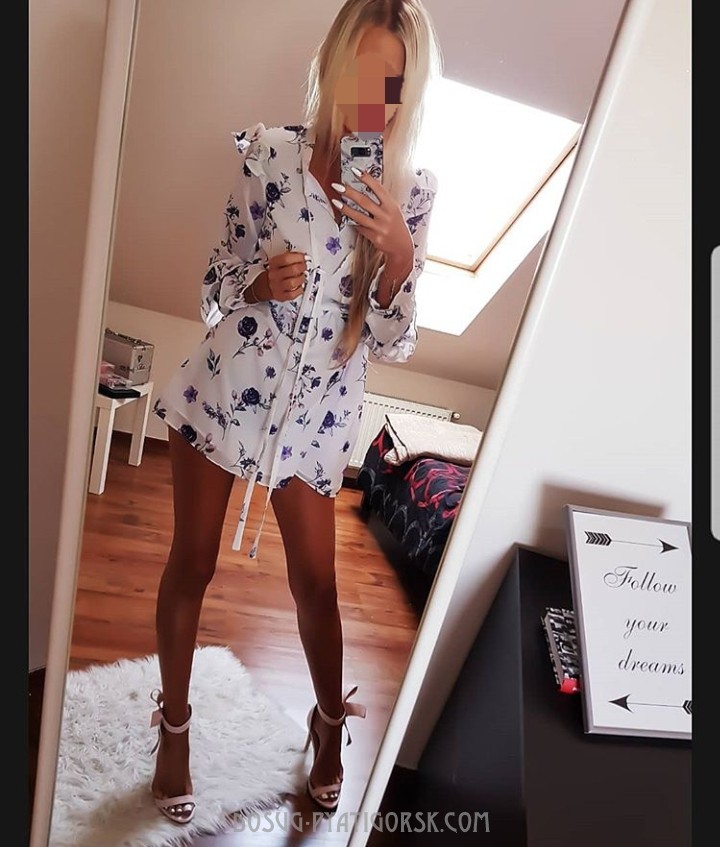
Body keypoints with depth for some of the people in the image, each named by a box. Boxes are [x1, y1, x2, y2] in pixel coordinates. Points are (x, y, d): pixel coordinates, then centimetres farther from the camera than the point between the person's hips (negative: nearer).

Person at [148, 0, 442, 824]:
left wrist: (399, 257, -21)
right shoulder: (271, 153, -5)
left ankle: (329, 723, 41)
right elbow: (215, 288, 0)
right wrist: (260, 284, -21)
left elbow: (392, 344, -5)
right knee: (192, 563, 10)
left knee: (316, 579, 10)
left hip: (317, 408, 1)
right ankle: (174, 725, 38)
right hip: (225, 384, 0)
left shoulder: (413, 192, -3)